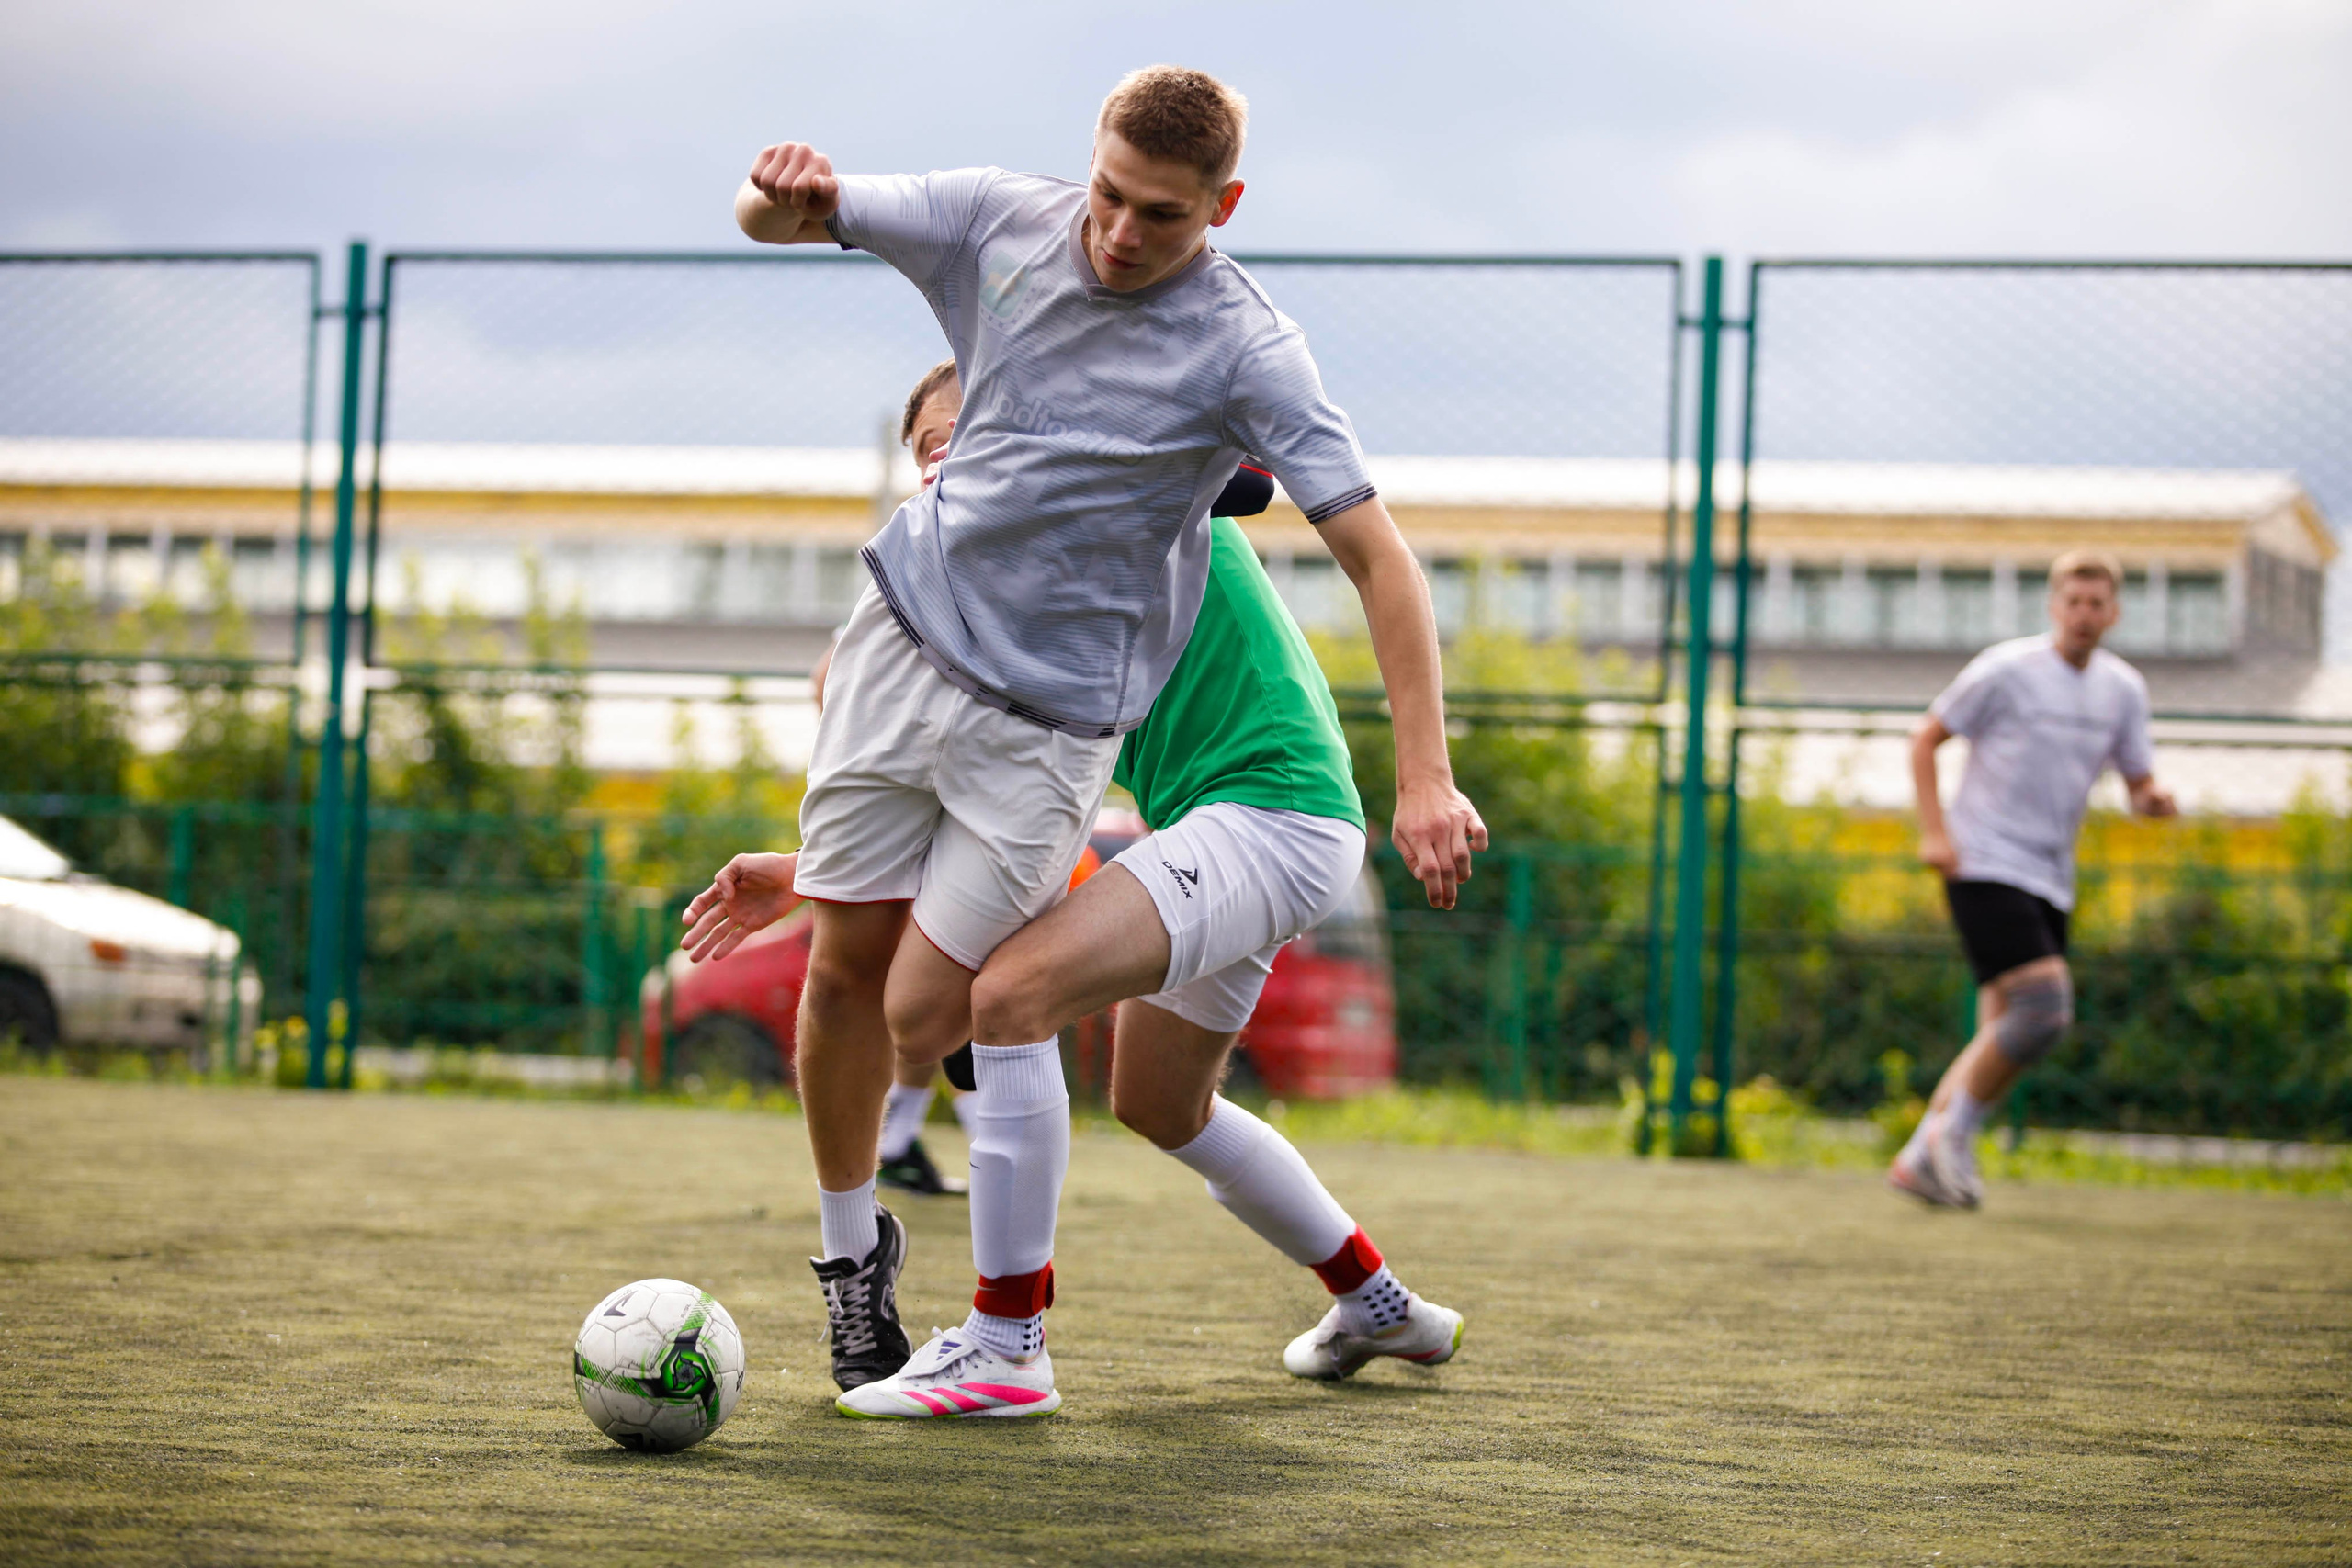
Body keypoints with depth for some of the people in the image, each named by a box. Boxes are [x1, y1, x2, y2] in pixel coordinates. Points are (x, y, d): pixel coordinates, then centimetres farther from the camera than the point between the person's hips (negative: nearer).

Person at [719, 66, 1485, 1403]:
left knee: (929, 1012, -8)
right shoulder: (999, 221, -4)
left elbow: (1377, 553, -20)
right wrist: (788, 192, -23)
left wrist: (1425, 776, -28)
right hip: (906, 640, 4)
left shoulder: (1243, 349, -17)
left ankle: (1013, 1337, 8)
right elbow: (778, 216, 3)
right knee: (844, 970, 7)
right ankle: (853, 1247, 32)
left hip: (1050, 715, -4)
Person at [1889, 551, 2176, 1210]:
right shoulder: (2006, 670, -7)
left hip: (2051, 882, 7)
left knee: (2005, 1037, 6)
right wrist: (1934, 831, -10)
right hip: (1986, 866, -7)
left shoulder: (2123, 690, 9)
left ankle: (1920, 1159, 15)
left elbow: (2139, 785, 15)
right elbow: (1926, 739, 1)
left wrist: (2154, 799, -10)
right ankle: (1953, 1135, -6)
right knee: (2045, 1006, -21)